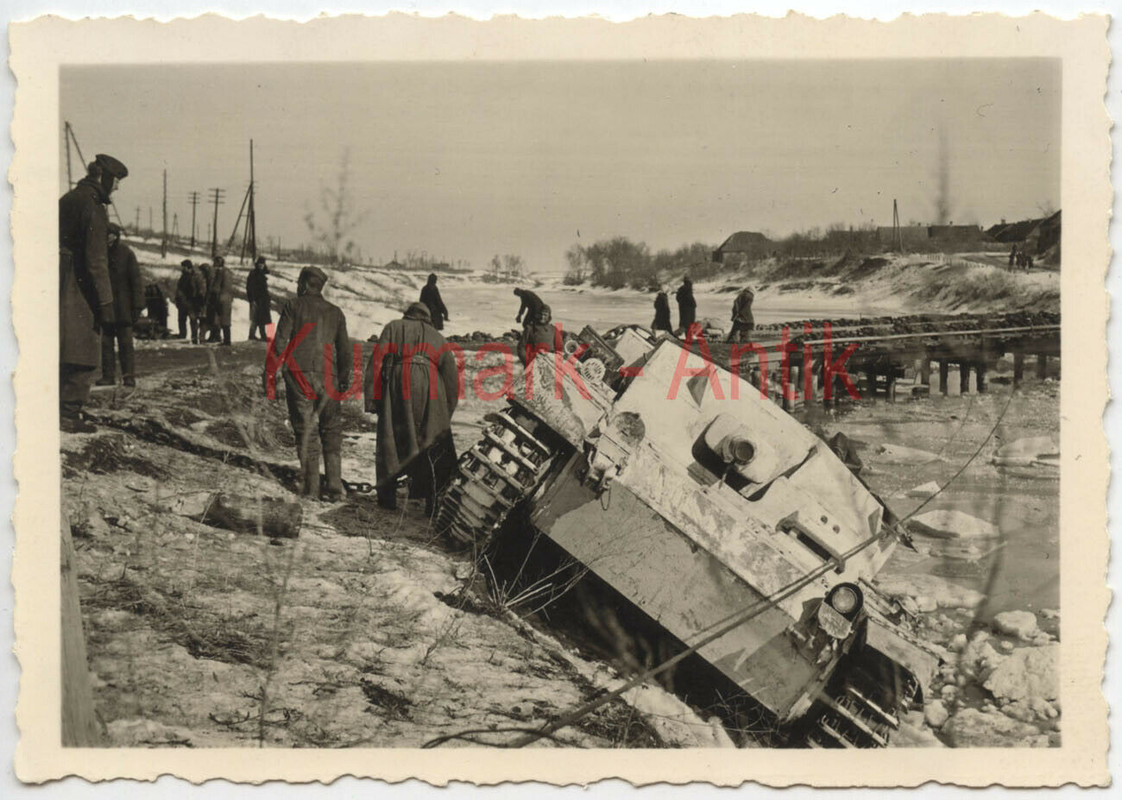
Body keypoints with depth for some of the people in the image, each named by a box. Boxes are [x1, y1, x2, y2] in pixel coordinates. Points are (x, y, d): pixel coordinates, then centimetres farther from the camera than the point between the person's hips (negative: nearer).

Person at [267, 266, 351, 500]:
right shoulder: (335, 312, 14)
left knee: (305, 431, -1)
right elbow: (344, 350, 16)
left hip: (298, 375, -2)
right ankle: (335, 488, 5)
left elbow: (280, 341, -4)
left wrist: (269, 370, -1)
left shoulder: (293, 306, 4)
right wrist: (344, 379, 24)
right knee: (331, 432, 10)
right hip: (327, 378, 2)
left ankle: (310, 489, -4)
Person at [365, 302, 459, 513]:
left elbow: (377, 360, 6)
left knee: (390, 441, 7)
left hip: (398, 382, -2)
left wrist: (372, 400, 2)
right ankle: (431, 500, 0)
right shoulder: (437, 337, 26)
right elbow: (451, 374, 19)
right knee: (431, 445, 7)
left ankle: (387, 496, 8)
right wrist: (447, 412, 20)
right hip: (431, 387, 2)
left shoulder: (394, 328, 20)